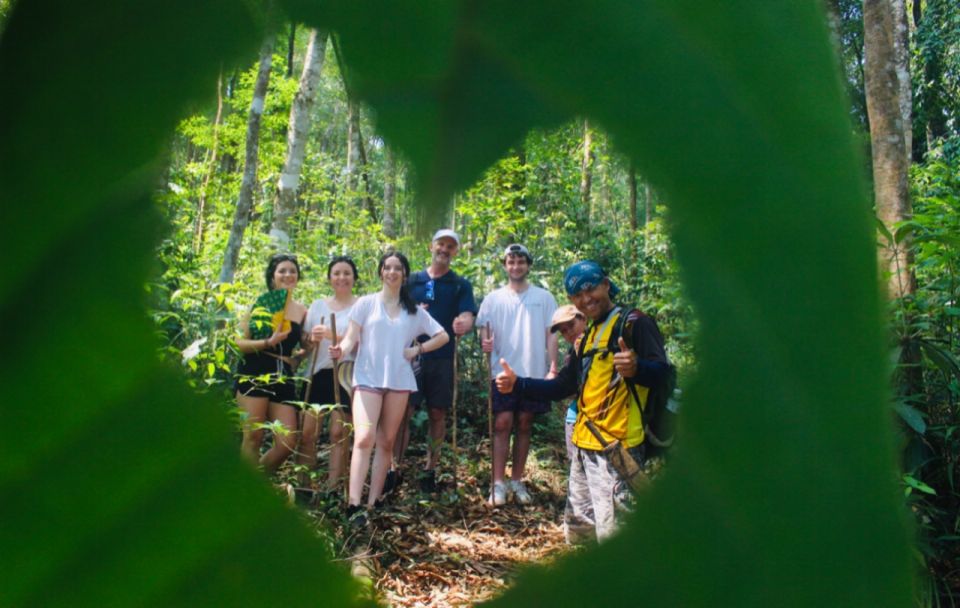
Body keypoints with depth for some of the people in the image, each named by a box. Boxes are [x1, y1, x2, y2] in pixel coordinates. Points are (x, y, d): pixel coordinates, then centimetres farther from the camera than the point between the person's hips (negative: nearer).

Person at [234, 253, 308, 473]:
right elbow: (240, 342, -4)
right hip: (255, 375, -4)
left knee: (288, 442, -4)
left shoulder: (302, 311, 13)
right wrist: (269, 342, -17)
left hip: (284, 379, 4)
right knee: (253, 438, -7)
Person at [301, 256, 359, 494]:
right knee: (306, 431, -2)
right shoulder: (317, 305, 14)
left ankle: (332, 488, 3)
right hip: (319, 373, 4)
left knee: (339, 432, -4)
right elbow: (307, 343, 15)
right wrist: (313, 340, -8)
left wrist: (332, 335, -23)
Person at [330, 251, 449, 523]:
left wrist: (417, 350, 3)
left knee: (386, 442, 6)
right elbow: (351, 337, -1)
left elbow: (443, 336, 16)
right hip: (368, 378, -3)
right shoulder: (366, 303, 5)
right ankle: (354, 503, -19)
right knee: (364, 439, -17)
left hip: (399, 381, 3)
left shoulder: (414, 310, 12)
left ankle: (373, 502, 12)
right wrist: (341, 349, -23)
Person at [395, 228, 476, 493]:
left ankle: (429, 470, 17)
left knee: (437, 414, 6)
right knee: (403, 412, -2)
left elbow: (468, 318, -7)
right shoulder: (412, 280, 8)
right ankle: (394, 468, 6)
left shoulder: (461, 285, 6)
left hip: (442, 358, 0)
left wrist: (463, 325, -32)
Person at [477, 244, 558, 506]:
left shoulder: (543, 297, 5)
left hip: (534, 373, 1)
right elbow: (486, 334, 6)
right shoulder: (493, 299, 6)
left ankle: (517, 481, 18)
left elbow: (551, 334, 4)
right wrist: (485, 344, -17)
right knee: (502, 424, -4)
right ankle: (499, 483, 2)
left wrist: (553, 367, -5)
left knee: (524, 425, 8)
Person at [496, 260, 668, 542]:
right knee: (576, 532, 17)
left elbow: (661, 373, -18)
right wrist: (517, 384, 11)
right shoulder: (589, 336, 19)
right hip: (584, 445, 9)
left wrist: (636, 368, -39)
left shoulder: (634, 323, -6)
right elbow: (562, 386, 23)